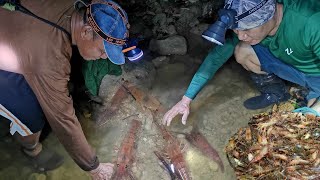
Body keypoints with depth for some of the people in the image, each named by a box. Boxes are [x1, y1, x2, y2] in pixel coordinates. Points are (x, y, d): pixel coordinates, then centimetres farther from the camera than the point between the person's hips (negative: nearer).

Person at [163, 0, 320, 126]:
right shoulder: (247, 21, -21)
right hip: (291, 65, 4)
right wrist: (186, 100, -17)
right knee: (242, 52, -18)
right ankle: (275, 93, 5)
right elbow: (217, 55, -16)